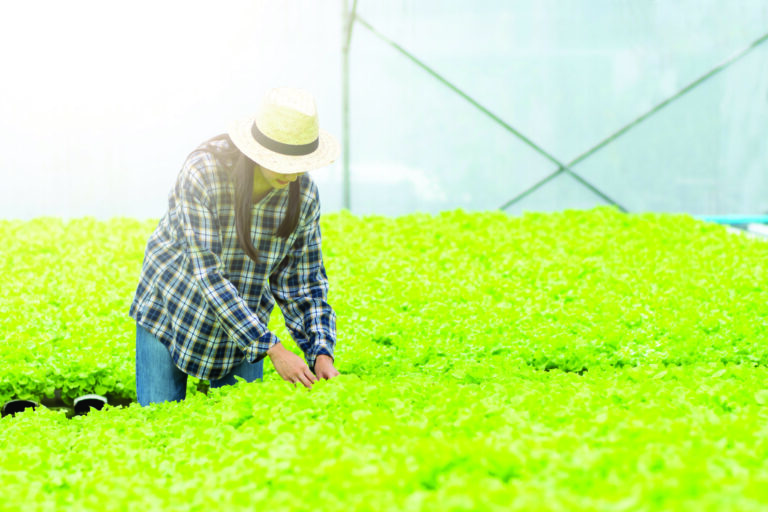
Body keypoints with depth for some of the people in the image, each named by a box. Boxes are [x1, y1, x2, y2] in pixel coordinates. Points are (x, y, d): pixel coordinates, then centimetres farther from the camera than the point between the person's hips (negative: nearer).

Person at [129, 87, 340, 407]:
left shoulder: (304, 193, -15)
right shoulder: (202, 173, -28)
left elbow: (303, 283, -5)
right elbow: (207, 274, -30)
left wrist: (322, 352, -19)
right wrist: (272, 349, -33)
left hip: (243, 324, 4)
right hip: (171, 313, -3)